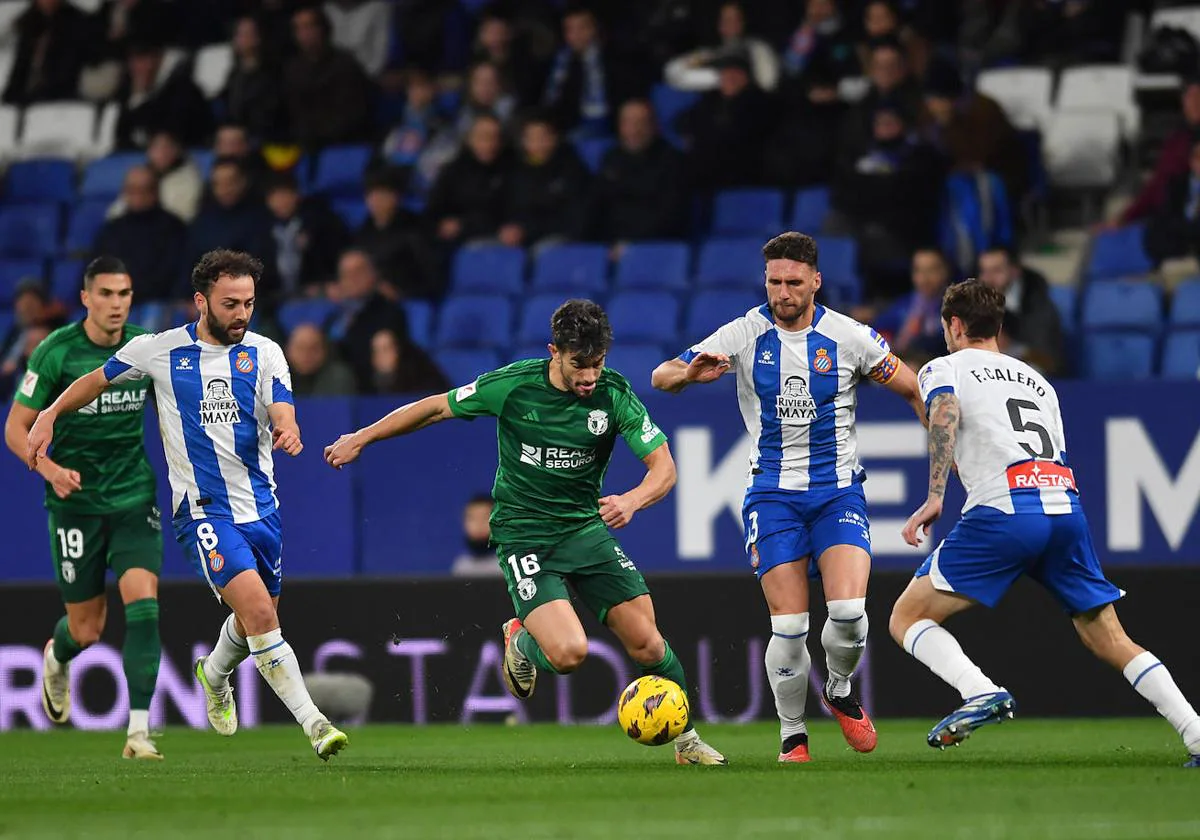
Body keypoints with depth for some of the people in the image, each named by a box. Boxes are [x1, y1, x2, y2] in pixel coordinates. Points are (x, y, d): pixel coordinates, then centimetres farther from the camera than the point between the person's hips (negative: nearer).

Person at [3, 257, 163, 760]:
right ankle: (57, 658, 45)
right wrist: (50, 469, -24)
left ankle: (139, 730, -15)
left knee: (143, 604, -17)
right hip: (77, 501, -2)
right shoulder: (56, 352, -11)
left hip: (135, 497, 2)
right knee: (87, 629, 6)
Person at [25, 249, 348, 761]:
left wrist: (287, 431, -34)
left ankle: (214, 675, 51)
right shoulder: (161, 350, -2)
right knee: (258, 611, -19)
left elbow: (281, 413, -11)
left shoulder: (264, 353, 2)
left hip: (260, 504, 4)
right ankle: (312, 723, -19)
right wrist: (49, 415, 4)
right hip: (202, 510, -4)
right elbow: (97, 381, 14)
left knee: (257, 619, 16)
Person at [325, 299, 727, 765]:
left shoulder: (614, 394, -11)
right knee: (569, 652, -22)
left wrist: (633, 500, -33)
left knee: (646, 643, -4)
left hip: (586, 527, 3)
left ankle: (684, 738, 20)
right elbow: (435, 407, -1)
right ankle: (522, 642, 14)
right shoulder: (512, 386, -15)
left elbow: (663, 466, -11)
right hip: (524, 535, -3)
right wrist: (360, 439, 6)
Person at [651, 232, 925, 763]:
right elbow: (661, 377, -5)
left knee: (849, 611, -19)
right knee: (789, 627, -10)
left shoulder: (849, 337, -4)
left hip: (839, 490, 0)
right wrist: (691, 373, -28)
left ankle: (839, 691, 13)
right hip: (774, 494, 0)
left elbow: (915, 390, 7)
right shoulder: (745, 335, -4)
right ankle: (792, 735, 10)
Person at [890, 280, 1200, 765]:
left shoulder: (945, 368, 15)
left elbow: (945, 412, -9)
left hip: (1003, 512, -5)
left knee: (907, 619, 4)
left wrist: (934, 497, -14)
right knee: (1108, 639, 12)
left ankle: (981, 693, -21)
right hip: (1066, 505, 5)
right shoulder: (1037, 380, 31)